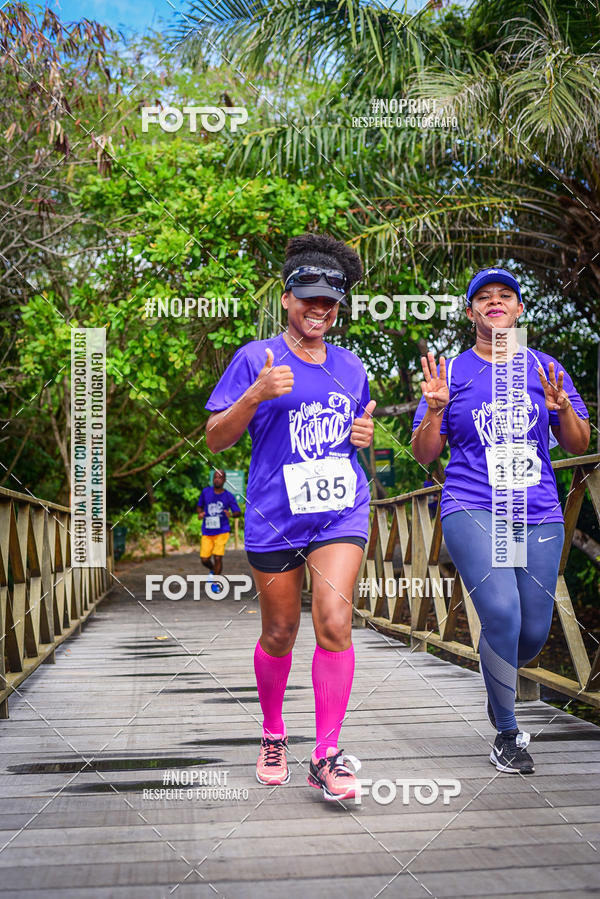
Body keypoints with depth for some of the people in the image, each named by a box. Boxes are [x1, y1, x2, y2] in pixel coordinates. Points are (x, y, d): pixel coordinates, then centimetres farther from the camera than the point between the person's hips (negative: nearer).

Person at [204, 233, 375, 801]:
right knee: (279, 634, 9)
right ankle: (273, 735, 33)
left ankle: (327, 755, -4)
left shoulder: (349, 366, 13)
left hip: (341, 510, 2)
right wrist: (256, 394, -20)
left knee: (334, 624, -13)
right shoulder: (255, 359, -1)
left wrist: (364, 434, 2)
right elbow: (216, 440, -4)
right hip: (275, 515, -2)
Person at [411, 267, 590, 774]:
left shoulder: (543, 369, 11)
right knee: (501, 611, -22)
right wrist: (435, 410, -12)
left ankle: (498, 683, 39)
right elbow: (423, 455, 6)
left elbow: (579, 445, 12)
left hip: (539, 516, 3)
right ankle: (507, 735, -3)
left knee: (535, 631, 3)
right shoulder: (452, 372, 6)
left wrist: (563, 408, -8)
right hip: (472, 512, -3)